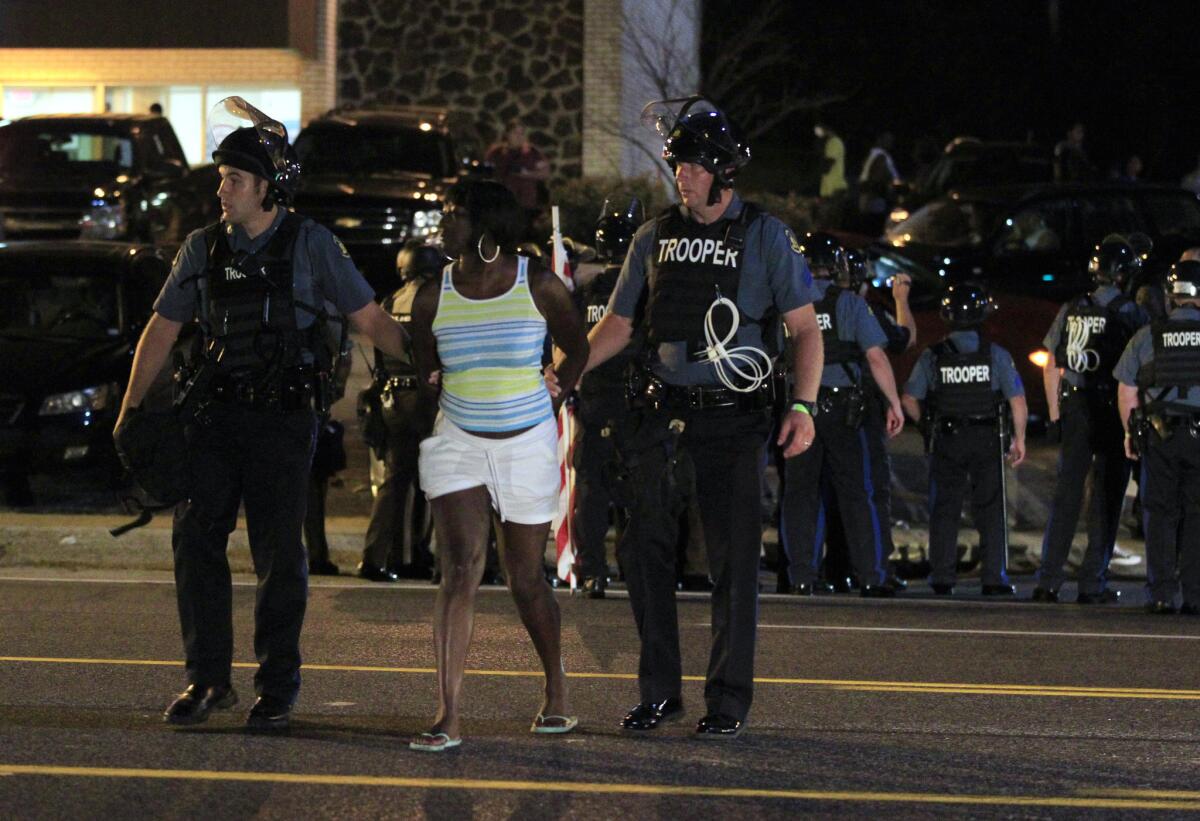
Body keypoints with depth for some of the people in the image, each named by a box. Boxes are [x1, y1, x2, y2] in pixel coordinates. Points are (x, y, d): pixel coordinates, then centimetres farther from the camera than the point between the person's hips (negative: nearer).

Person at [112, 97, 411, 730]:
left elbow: (369, 318, 0)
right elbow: (162, 329, 14)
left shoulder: (310, 245, -2)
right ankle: (208, 680, 5)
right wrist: (131, 408, 10)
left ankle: (277, 688, 8)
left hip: (284, 417, -3)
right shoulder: (203, 248, 8)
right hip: (216, 415, 3)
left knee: (278, 552, -1)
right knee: (195, 540, -3)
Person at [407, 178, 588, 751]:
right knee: (460, 569, -14)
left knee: (526, 580, 8)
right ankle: (448, 717, -18)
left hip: (527, 445, -1)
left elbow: (577, 349, 11)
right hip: (457, 444, 1)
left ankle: (556, 692, 32)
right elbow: (421, 372, 16)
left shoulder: (538, 285, -4)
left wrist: (554, 403, 7)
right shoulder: (434, 296, 1)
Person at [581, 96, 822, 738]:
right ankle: (659, 691, 14)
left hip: (731, 419, -4)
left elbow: (806, 330, 1)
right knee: (644, 552, 3)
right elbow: (617, 325, 16)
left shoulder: (765, 237, 0)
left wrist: (803, 406, -13)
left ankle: (729, 700, 4)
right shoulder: (655, 238, 11)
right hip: (662, 416, 4)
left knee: (733, 559, -3)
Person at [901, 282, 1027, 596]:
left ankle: (942, 578, 3)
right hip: (987, 441, -1)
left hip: (945, 441, 1)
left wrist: (928, 424, 15)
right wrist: (1019, 439, 6)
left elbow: (909, 400, -1)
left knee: (944, 511, 7)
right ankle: (994, 578, 0)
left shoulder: (932, 357, -4)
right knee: (991, 509, 5)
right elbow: (1018, 401, -6)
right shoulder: (997, 355, -5)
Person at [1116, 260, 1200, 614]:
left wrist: (1131, 432, 13)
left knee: (1160, 515, 7)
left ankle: (1161, 594, 4)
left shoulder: (1147, 337, 1)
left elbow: (1126, 391, 3)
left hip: (1159, 437, 1)